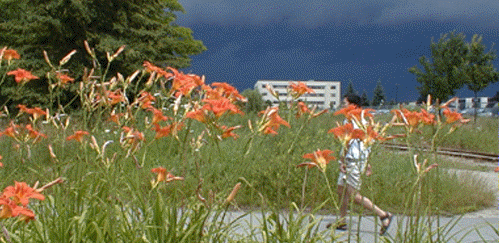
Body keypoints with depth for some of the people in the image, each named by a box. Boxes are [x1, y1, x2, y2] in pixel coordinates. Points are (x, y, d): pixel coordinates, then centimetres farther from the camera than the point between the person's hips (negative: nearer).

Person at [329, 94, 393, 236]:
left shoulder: (351, 120, -13)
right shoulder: (362, 120, 15)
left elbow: (348, 142, -21)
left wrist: (342, 161, -19)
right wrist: (367, 163, 21)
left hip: (354, 161, -10)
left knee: (355, 196, -8)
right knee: (341, 190, 13)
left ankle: (383, 215, -8)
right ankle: (342, 222, 17)